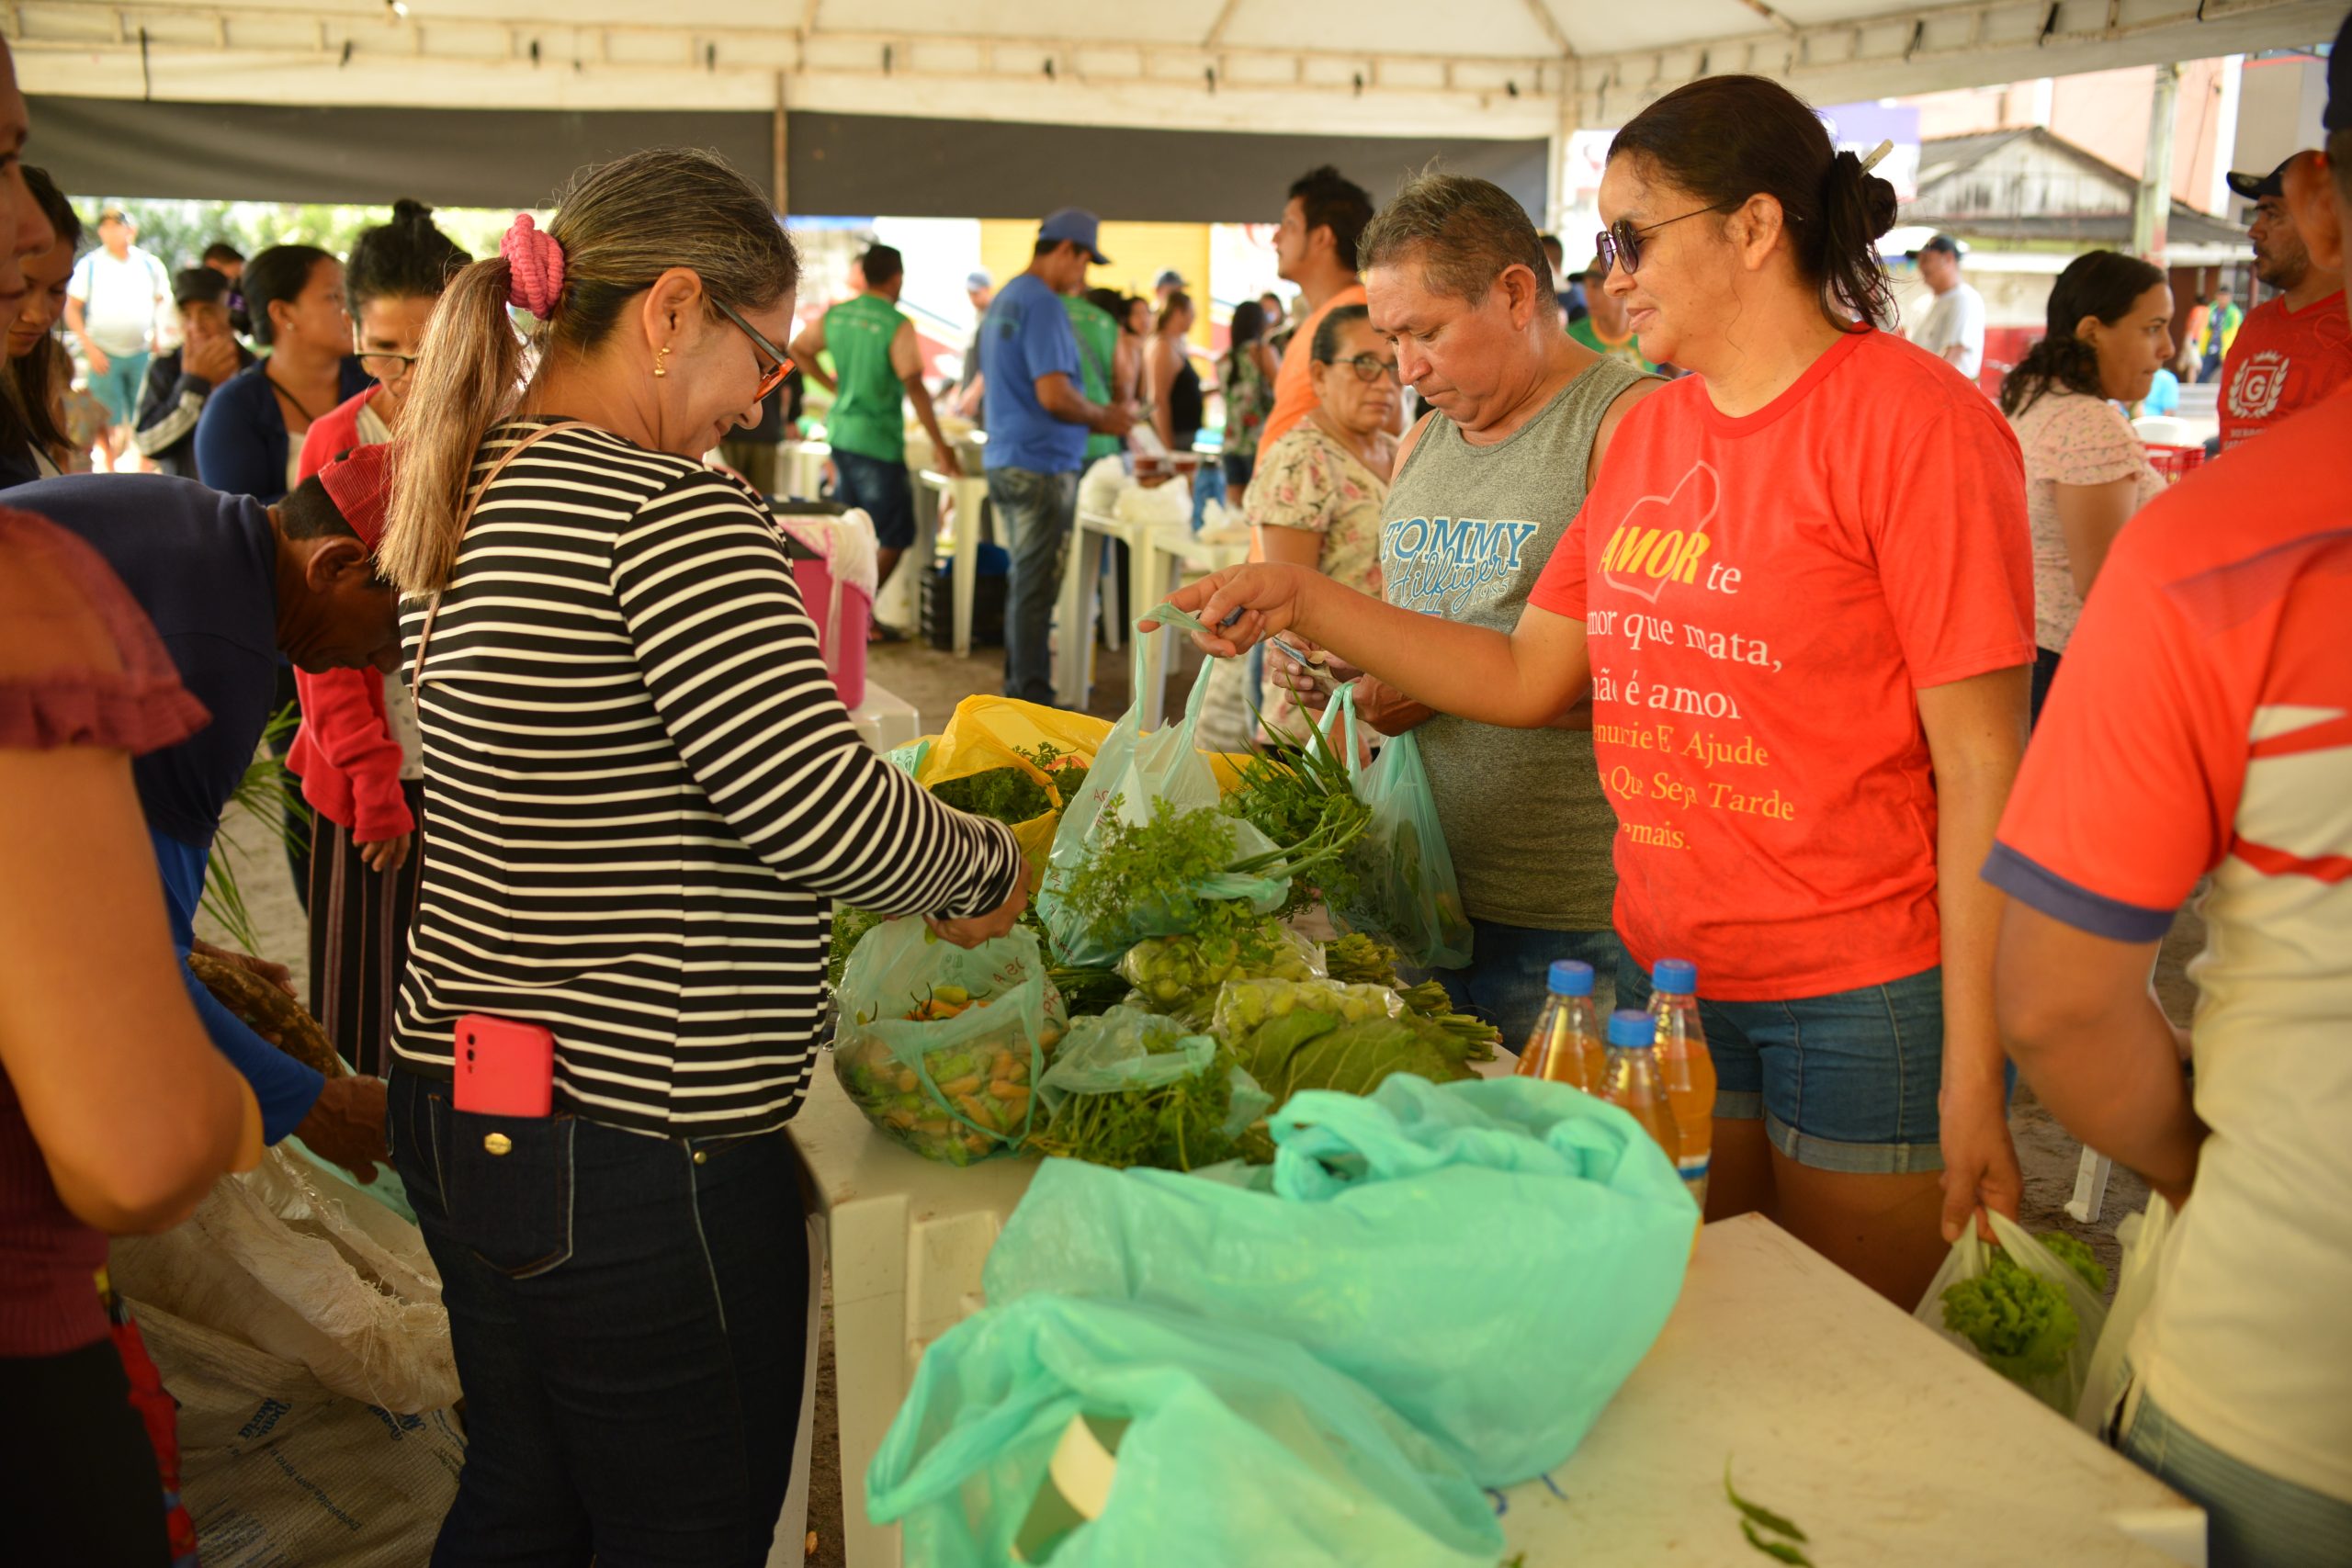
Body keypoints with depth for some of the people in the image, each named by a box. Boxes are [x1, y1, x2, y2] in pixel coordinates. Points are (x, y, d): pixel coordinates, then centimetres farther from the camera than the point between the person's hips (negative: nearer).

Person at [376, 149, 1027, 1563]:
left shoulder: (474, 494, 9)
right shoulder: (673, 511, -20)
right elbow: (824, 811, -26)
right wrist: (986, 869, -6)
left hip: (459, 1102, 9)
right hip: (637, 1153, -9)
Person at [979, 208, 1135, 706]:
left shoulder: (1003, 300, 16)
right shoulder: (1044, 305, -15)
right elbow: (1054, 395, -23)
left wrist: (1092, 418, 16)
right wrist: (1101, 417, -6)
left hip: (1005, 460, 10)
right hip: (1042, 466, -10)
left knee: (1025, 581, 17)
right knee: (1036, 586, -4)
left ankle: (1019, 683, 25)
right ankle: (1031, 696, 1)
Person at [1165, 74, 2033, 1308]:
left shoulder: (1909, 418, -13)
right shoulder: (1649, 431, 8)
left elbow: (1980, 765, -14)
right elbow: (1528, 676, 9)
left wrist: (1973, 1070, -15)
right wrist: (1301, 601, 2)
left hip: (1867, 1005, -6)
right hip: (1664, 974, 6)